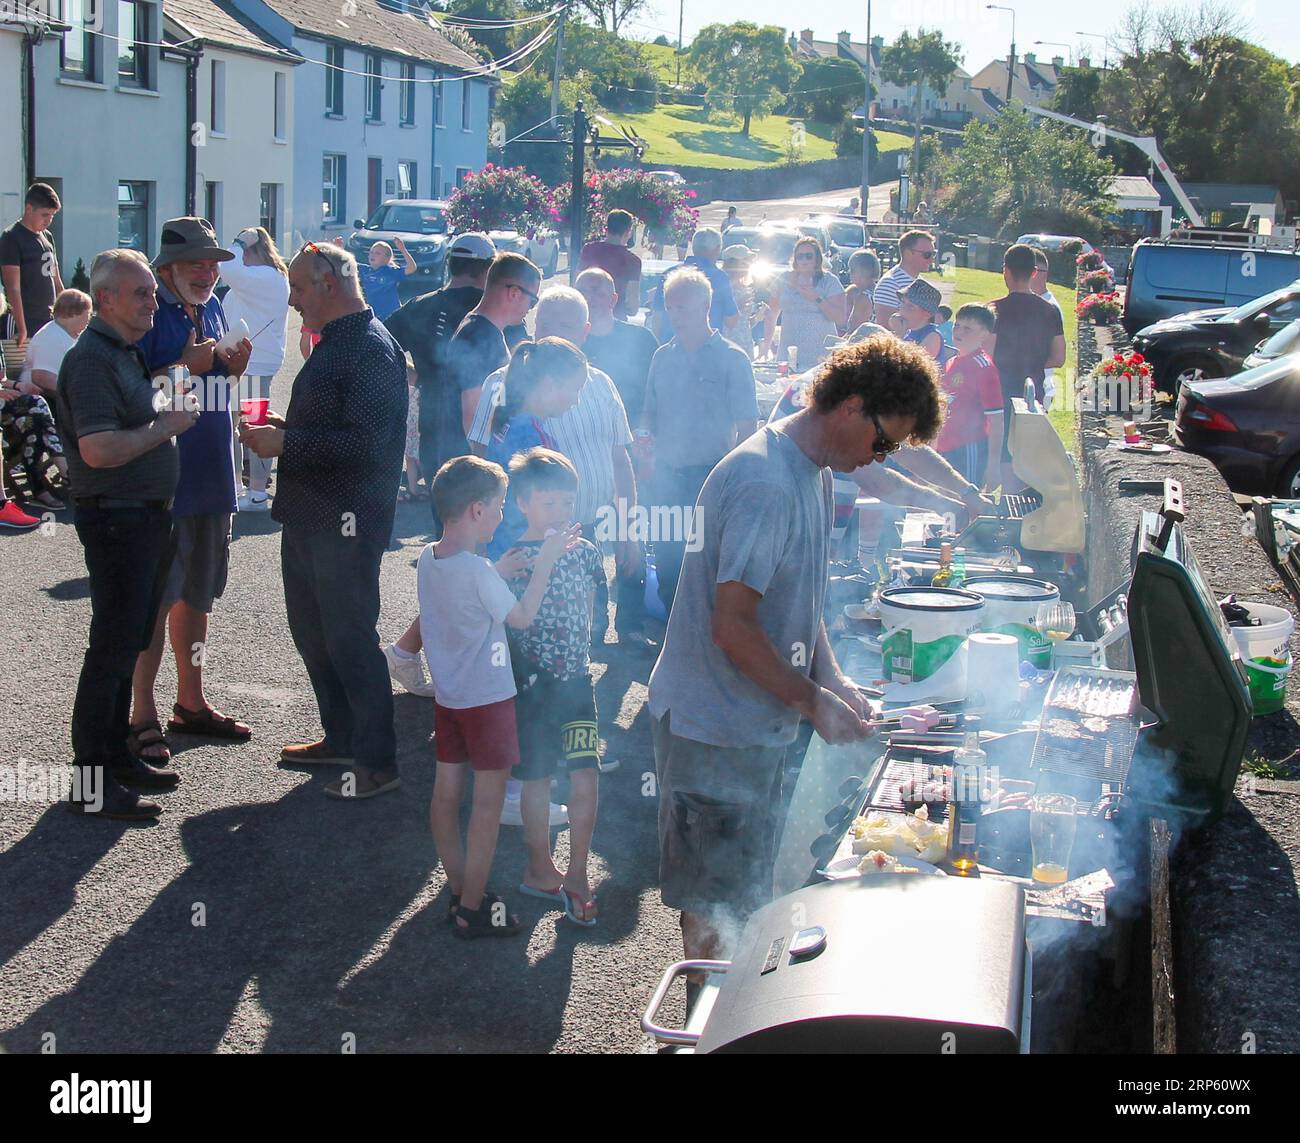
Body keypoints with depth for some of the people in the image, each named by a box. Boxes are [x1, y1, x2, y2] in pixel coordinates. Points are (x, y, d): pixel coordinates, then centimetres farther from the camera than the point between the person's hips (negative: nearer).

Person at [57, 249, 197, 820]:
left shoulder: (127, 354, 14)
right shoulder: (91, 359, -18)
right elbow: (98, 449, -27)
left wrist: (168, 415, 8)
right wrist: (166, 425, -18)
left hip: (146, 517, 10)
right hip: (116, 520, -10)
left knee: (129, 642, 16)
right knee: (112, 647, -6)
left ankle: (116, 755, 26)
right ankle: (91, 779, 1)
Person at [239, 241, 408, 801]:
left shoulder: (372, 350, -18)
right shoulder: (334, 343, 15)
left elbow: (365, 443, -26)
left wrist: (286, 444, -22)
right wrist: (283, 426, 8)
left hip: (347, 521, -11)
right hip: (309, 515, 11)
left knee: (349, 639, -4)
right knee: (312, 631, 18)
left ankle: (376, 761, 6)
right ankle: (340, 737, 32)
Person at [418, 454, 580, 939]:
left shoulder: (428, 559, 0)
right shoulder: (477, 571, -23)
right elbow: (522, 616, -11)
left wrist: (499, 569, 8)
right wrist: (546, 561, -6)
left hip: (447, 695, 8)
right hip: (487, 698, -8)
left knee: (446, 792, 13)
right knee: (489, 801, 2)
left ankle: (458, 889, 26)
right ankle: (472, 909, 8)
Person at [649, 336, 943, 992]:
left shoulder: (815, 472, 8)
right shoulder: (765, 483, -25)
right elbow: (733, 628, -26)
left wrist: (832, 679, 6)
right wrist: (814, 702, -16)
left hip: (755, 722, 10)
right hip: (717, 730, -10)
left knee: (740, 896, 20)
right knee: (714, 907, 4)